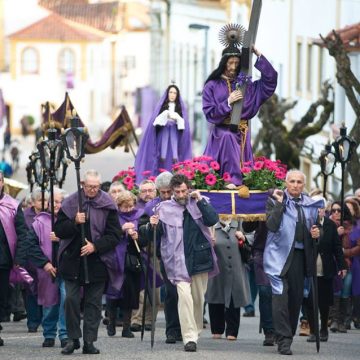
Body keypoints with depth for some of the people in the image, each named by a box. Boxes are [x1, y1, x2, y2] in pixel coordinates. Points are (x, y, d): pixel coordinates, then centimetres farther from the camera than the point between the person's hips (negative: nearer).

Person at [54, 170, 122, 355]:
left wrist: (96, 246, -15)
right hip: (72, 261, 1)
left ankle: (89, 341, 8)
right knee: (71, 299, -4)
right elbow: (58, 230, 3)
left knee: (93, 303, 3)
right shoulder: (70, 203, 2)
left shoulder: (107, 205, -2)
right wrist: (74, 222, -15)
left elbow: (115, 235, -2)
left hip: (97, 261, -1)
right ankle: (73, 338, 8)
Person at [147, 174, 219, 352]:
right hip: (179, 260, -2)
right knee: (184, 296, -16)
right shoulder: (164, 208, 2)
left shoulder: (199, 203, 5)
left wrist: (200, 200, -15)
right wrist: (153, 226, -17)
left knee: (198, 298, 12)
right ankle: (189, 337, -17)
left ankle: (196, 332, 30)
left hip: (199, 258, 2)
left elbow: (213, 220, -11)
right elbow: (155, 235, 5)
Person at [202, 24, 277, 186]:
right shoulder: (212, 86, 1)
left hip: (242, 133, 4)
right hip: (222, 133, -4)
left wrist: (258, 55, -4)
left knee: (242, 169, -3)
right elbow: (209, 114, -5)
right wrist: (228, 102, -17)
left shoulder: (245, 84, 9)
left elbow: (271, 79, 2)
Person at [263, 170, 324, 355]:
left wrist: (316, 233, 0)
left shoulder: (310, 204, 11)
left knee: (296, 297, 10)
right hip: (280, 254, -5)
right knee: (281, 296, -12)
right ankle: (284, 340, -13)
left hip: (300, 255, 5)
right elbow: (272, 225, -15)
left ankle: (288, 335, 23)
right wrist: (279, 203, -16)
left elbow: (315, 227, 23)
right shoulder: (275, 201, -2)